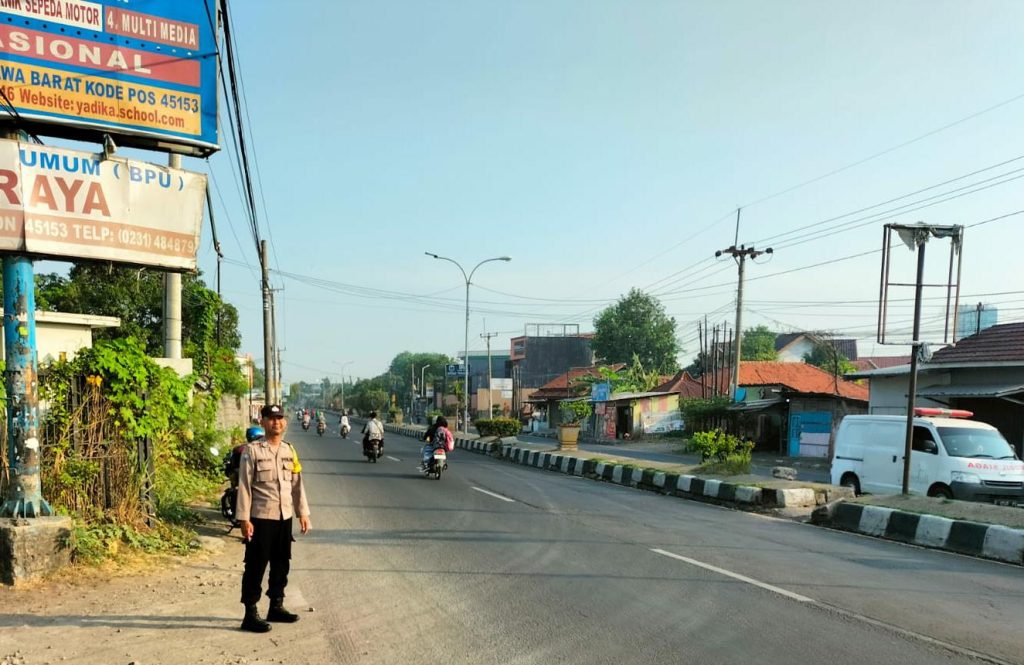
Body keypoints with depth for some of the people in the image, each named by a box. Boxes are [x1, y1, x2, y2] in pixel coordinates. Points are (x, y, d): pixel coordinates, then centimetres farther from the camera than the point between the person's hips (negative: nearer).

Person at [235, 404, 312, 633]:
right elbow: (244, 486, -10)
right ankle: (251, 614, 9)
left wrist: (303, 513, 10)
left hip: (285, 517, 6)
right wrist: (244, 518, -14)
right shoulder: (252, 450, -8)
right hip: (260, 518, -6)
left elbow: (297, 484, 12)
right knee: (256, 566, 0)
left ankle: (277, 607, 28)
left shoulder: (290, 450, 9)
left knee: (282, 563, 14)